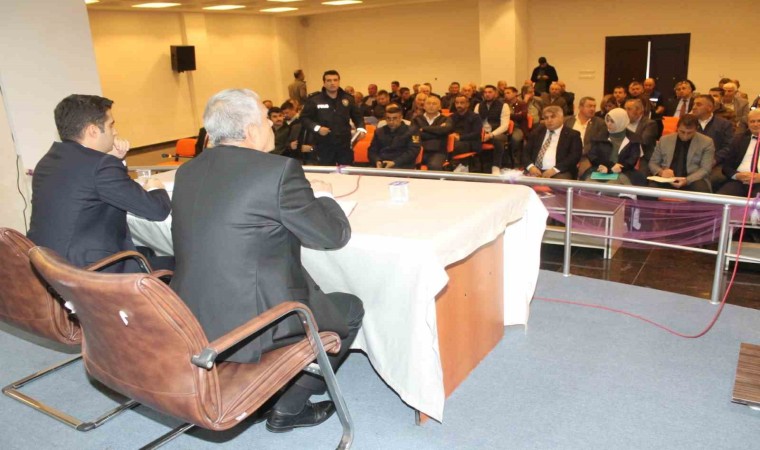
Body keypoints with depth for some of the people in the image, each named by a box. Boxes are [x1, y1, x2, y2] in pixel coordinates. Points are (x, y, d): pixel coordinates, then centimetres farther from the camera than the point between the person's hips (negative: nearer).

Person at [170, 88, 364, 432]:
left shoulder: (188, 171, 5)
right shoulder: (279, 170, -16)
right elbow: (333, 235, -8)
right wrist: (322, 196, 12)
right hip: (248, 329, -8)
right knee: (350, 308, 16)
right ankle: (288, 408, 19)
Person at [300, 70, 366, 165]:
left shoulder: (348, 98, 6)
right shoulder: (314, 99, -2)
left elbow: (357, 116, 16)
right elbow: (304, 117, 1)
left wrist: (361, 129, -4)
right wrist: (317, 128, -14)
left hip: (345, 144, 2)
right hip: (324, 145, -2)